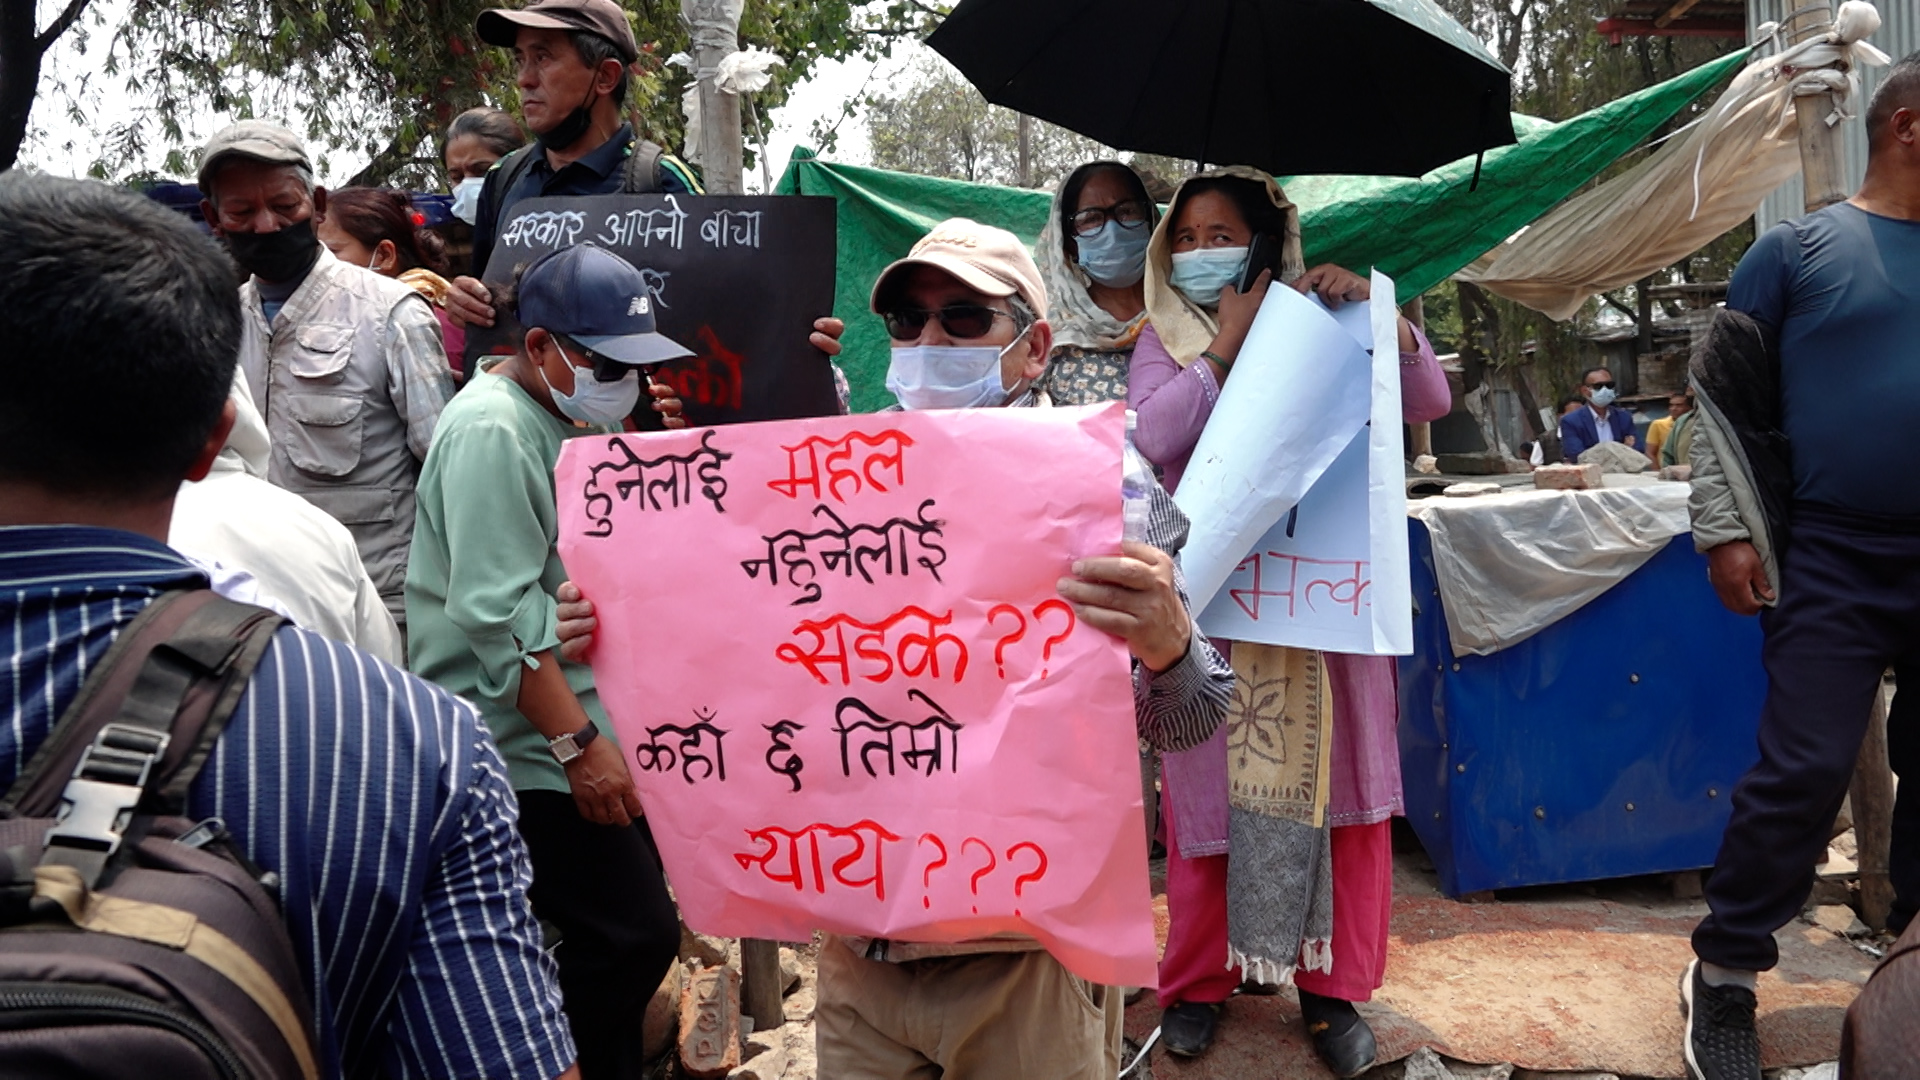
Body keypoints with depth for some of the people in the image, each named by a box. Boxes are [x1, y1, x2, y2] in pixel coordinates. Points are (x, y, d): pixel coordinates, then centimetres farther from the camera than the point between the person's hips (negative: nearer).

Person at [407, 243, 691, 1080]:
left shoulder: (571, 415, 14)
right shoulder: (494, 431, -17)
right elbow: (499, 614, -23)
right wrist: (580, 743, -24)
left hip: (577, 726, 10)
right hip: (529, 750, -10)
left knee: (624, 930, 15)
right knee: (635, 936, -11)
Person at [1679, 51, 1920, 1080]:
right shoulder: (1799, 247, 0)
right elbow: (1724, 395, -2)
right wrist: (1728, 530, -9)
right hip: (1835, 563, -5)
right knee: (1804, 770, -7)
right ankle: (1723, 975, 6)